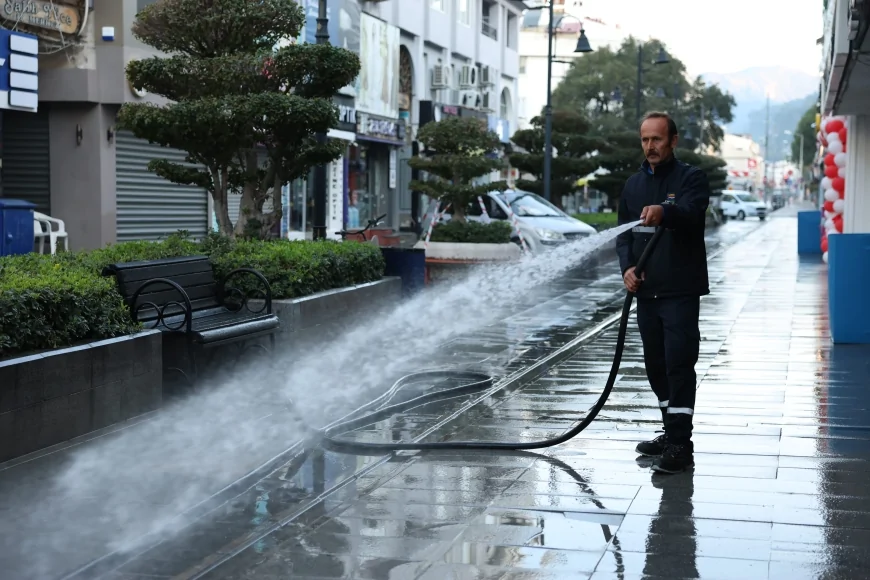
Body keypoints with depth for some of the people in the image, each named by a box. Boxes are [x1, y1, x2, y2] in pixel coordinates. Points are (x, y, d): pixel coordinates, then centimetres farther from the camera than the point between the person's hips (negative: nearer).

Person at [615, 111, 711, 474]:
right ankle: (671, 433, 26)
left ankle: (681, 444, -10)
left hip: (680, 291, -6)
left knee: (679, 363, -11)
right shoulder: (633, 185, 14)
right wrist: (627, 267, -5)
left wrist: (664, 212, -46)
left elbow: (691, 212, -24)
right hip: (647, 291, 6)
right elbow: (623, 234, 14)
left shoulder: (690, 178, -4)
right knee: (655, 364, 13)